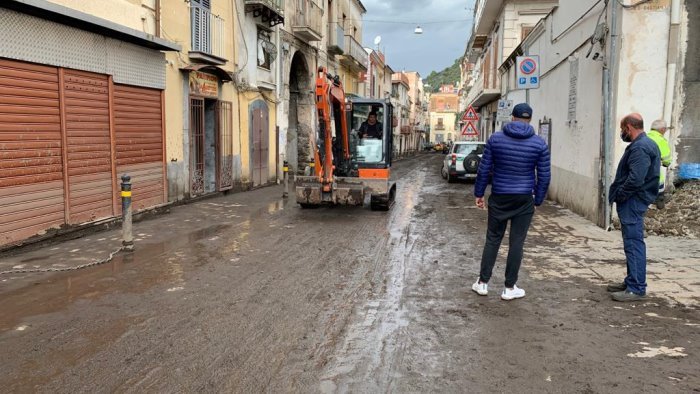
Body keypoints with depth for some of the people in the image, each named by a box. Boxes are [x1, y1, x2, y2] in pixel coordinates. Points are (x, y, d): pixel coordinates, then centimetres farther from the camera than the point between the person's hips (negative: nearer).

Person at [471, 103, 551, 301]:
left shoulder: (495, 138, -3)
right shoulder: (539, 144, -3)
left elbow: (484, 169, 0)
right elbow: (544, 176, 0)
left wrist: (479, 193, 9)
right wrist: (538, 200, 10)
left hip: (499, 198, 1)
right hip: (524, 200, -1)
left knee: (493, 239, 12)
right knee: (516, 243, 6)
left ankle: (483, 283, 17)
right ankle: (509, 288, 12)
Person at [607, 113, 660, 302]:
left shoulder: (640, 148, -18)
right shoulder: (647, 144, 16)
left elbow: (635, 179, -26)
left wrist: (619, 195, -13)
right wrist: (619, 194, 11)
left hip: (632, 202, -11)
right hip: (634, 202, 11)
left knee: (634, 243, -7)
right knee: (632, 243, 16)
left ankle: (636, 288, -3)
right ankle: (632, 281, 26)